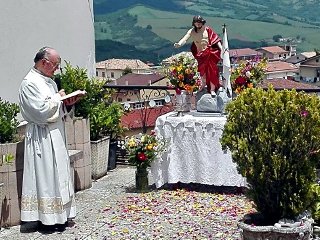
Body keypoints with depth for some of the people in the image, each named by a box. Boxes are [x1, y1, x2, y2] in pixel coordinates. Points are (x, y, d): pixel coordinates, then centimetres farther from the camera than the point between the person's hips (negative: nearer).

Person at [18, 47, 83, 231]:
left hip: (55, 136, 10)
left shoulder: (48, 81, 15)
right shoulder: (30, 83, -14)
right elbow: (41, 111, -22)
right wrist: (58, 98, -10)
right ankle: (47, 218, 5)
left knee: (57, 174, 12)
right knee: (46, 175, -3)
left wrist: (67, 103, 2)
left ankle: (59, 215, 20)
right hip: (42, 138, -9)